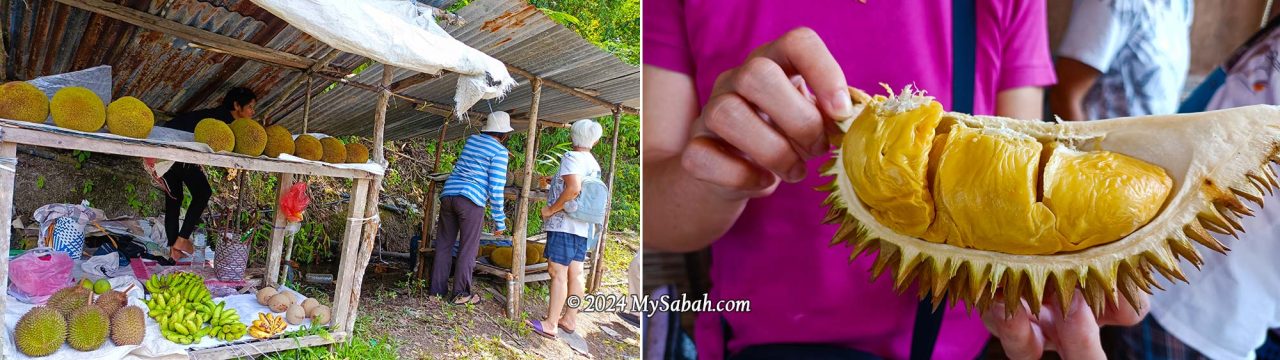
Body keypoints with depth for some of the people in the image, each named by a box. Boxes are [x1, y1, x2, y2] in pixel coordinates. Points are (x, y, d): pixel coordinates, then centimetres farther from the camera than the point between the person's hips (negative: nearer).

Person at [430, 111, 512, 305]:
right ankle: (461, 293, 8)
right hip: (471, 199, -6)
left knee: (444, 244, 13)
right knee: (468, 248, 3)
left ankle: (437, 289, 19)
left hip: (448, 193, 6)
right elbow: (495, 188, -8)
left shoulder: (471, 140, 16)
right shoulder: (499, 152, -3)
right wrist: (499, 221, -3)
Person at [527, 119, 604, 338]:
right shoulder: (594, 164, 14)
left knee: (558, 273, -6)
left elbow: (573, 189, -25)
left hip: (564, 224, -8)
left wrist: (551, 209, -15)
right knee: (575, 274, 11)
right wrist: (553, 183, 27)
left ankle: (550, 325, -4)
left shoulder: (571, 157, -10)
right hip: (583, 227, 8)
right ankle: (570, 320, 18)